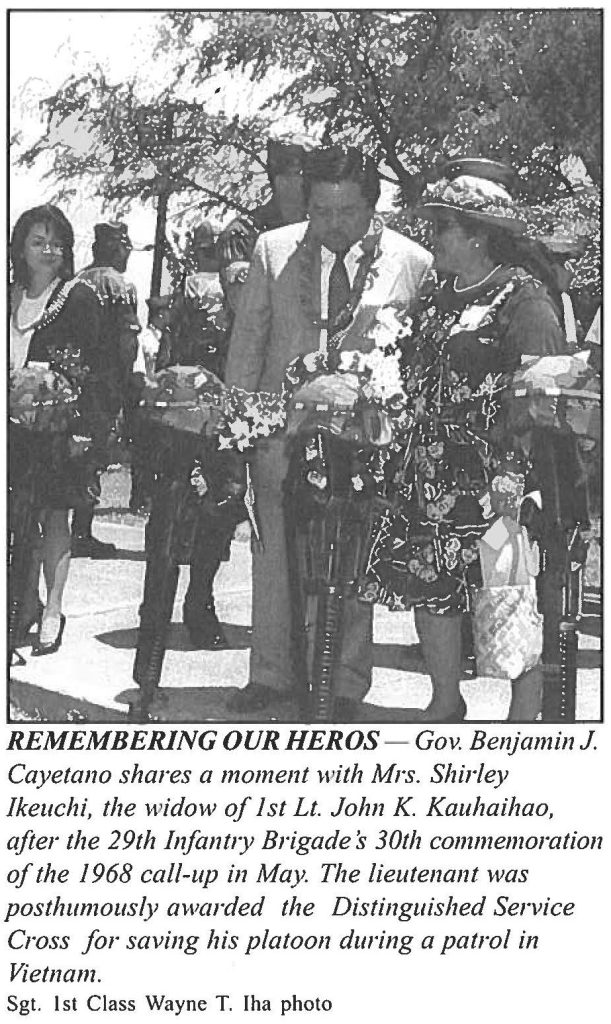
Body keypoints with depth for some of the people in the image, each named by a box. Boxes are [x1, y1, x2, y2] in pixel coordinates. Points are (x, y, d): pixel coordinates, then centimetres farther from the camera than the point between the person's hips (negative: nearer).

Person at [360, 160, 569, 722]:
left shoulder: (523, 297, -10)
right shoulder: (442, 297, 15)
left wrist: (522, 474, -22)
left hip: (500, 479, -8)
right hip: (435, 476, 8)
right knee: (426, 582, 9)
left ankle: (525, 718, 10)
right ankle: (447, 703, 25)